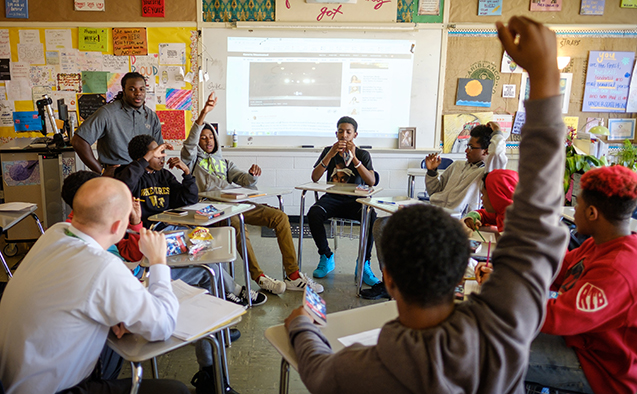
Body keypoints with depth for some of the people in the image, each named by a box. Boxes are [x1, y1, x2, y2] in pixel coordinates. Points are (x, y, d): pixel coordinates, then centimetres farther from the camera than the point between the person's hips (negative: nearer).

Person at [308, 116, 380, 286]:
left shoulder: (363, 154, 1)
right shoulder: (329, 151, 5)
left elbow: (371, 182, -14)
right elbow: (314, 178, -7)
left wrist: (353, 158, -23)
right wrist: (331, 154, -17)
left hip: (355, 200, -1)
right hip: (332, 198, 1)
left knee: (371, 216, -34)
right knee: (313, 213, -30)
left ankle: (363, 264, -17)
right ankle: (326, 258, -10)